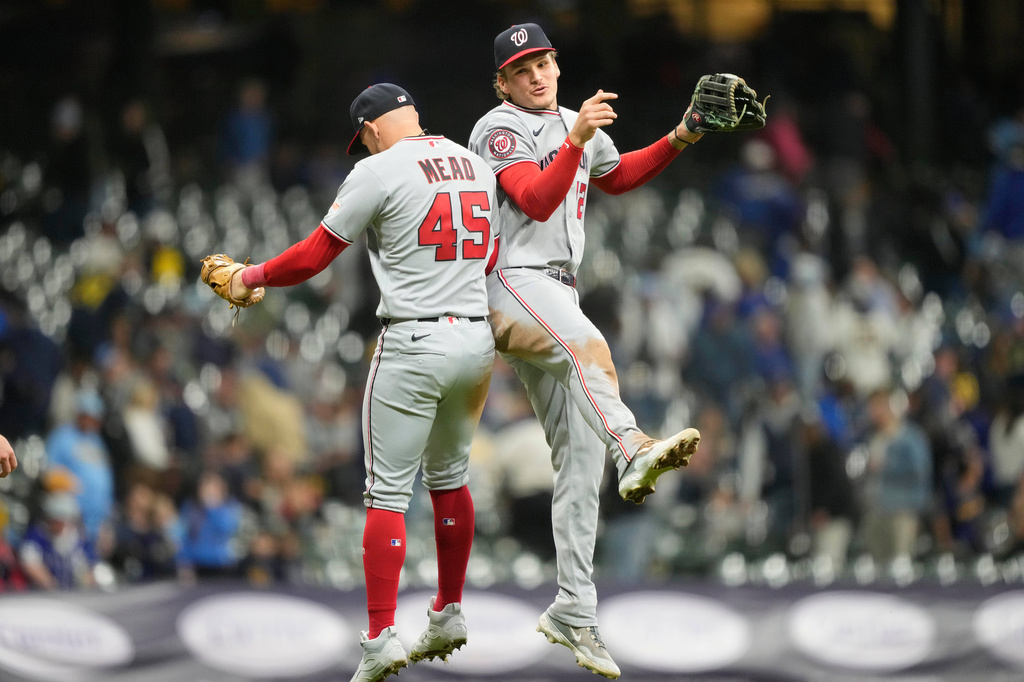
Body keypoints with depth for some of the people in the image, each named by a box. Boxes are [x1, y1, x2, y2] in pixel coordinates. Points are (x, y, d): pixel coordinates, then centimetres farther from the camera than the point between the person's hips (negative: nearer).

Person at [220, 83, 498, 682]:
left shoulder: (379, 171, -8)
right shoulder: (477, 165, 11)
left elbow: (312, 258, -5)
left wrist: (251, 277, 11)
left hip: (413, 343, -6)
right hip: (478, 337, 6)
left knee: (389, 493, -3)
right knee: (449, 478, 22)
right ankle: (449, 615, 30)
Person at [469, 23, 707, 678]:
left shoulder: (575, 124, 20)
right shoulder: (500, 128, -4)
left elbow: (618, 177, 38)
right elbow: (536, 201, -19)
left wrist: (676, 141, 24)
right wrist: (576, 139, -31)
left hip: (557, 297, 8)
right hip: (510, 282, -8)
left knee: (579, 454, 3)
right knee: (587, 345, -39)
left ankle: (573, 610, 5)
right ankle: (634, 450, -67)